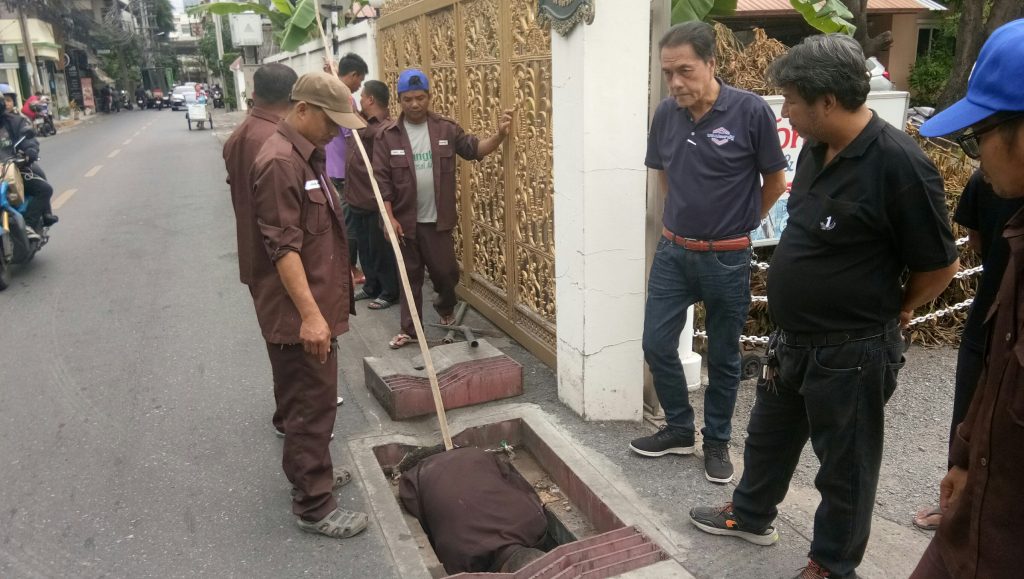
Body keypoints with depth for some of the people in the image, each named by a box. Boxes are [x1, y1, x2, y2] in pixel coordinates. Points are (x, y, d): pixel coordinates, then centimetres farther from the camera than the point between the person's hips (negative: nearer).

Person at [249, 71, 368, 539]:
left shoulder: (308, 155, 12)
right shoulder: (279, 163, -20)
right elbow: (283, 247, -25)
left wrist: (341, 273, 31)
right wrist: (309, 314, -28)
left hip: (317, 303, 10)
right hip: (297, 312, -10)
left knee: (310, 399, 22)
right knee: (310, 405, -2)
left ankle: (310, 472, 38)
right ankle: (313, 507, 10)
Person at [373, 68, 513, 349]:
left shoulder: (446, 128, 1)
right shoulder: (388, 135, -3)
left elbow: (474, 149, -4)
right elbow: (381, 179, -5)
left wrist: (499, 135, -23)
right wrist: (389, 217, -11)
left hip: (438, 219, 1)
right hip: (405, 220, 0)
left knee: (446, 271, 8)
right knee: (410, 275, 10)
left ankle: (446, 308, 39)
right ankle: (409, 329, 20)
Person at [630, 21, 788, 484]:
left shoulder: (751, 111, -15)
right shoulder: (665, 114, -2)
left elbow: (776, 181, -2)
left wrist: (737, 224, 9)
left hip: (726, 259, -4)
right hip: (672, 251, 4)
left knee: (723, 357, 10)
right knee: (657, 345, 8)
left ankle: (717, 442, 29)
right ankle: (679, 429, 29)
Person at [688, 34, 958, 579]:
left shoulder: (899, 164, -24)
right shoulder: (817, 148, 0)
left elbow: (939, 265, -15)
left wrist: (891, 310, 0)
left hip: (850, 353, -8)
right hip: (792, 339, 8)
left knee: (844, 464, 14)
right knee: (768, 436, 25)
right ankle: (750, 515, 48)